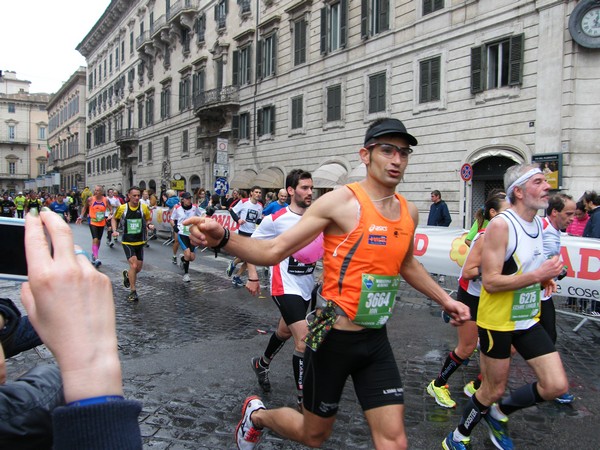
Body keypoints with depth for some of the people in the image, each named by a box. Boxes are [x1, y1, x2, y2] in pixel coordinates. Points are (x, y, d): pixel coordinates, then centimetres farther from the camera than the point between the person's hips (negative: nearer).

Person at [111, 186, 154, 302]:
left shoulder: (144, 207, -5)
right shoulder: (122, 208, -7)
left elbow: (148, 219, 11)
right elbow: (114, 218, 11)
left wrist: (149, 225, -11)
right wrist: (114, 230, -3)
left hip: (140, 242, 3)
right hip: (127, 242, -3)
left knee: (139, 268, 10)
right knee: (133, 265, -17)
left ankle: (127, 275, 45)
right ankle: (133, 292, -4)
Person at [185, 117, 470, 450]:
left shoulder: (409, 212, 4)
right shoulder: (341, 201, -15)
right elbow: (273, 251, -17)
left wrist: (445, 300, 26)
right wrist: (223, 239, -33)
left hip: (376, 341, 5)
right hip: (333, 338, -5)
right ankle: (257, 414, 45)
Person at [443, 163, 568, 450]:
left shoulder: (538, 223, 5)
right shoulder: (501, 225, -20)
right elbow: (491, 282, -25)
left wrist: (544, 277, 0)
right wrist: (538, 275, -24)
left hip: (528, 320, 8)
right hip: (497, 322, -7)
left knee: (557, 386, 5)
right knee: (494, 390, 6)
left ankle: (499, 414, 29)